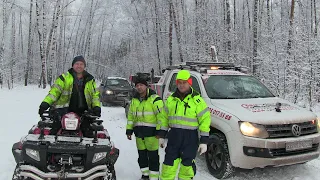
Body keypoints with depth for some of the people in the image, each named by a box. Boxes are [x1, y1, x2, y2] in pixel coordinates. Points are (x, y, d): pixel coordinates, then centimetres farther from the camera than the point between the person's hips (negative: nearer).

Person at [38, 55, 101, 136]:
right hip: (64, 110, -1)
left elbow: (95, 94, 19)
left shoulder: (90, 80, 16)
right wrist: (45, 103, -13)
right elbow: (55, 91, 2)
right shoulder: (64, 77, 9)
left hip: (83, 111, 2)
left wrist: (96, 107, 0)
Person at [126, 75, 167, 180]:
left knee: (153, 156, -2)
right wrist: (129, 130, 13)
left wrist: (161, 131, -18)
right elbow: (131, 116, 19)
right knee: (142, 155, 15)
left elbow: (161, 115, -14)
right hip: (139, 133, 7)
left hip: (151, 132, -7)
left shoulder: (154, 99, -9)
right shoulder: (134, 99, 13)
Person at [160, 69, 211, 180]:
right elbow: (164, 118, 15)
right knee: (169, 163, 6)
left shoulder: (197, 100, -5)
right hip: (174, 135, 3)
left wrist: (204, 141, -10)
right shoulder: (171, 99, 9)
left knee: (187, 164, 5)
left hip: (190, 137, -3)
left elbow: (205, 120, -6)